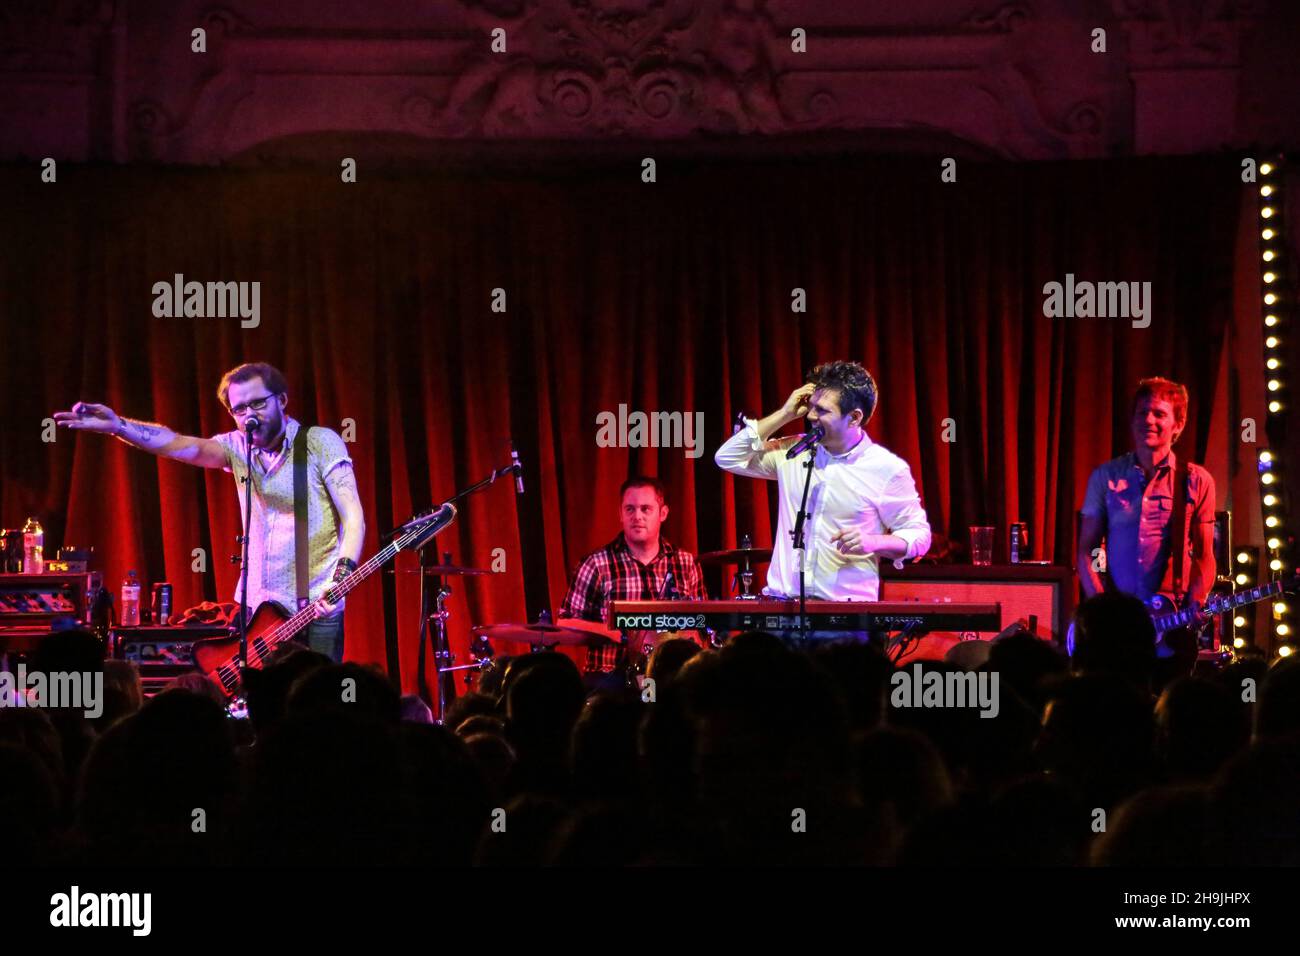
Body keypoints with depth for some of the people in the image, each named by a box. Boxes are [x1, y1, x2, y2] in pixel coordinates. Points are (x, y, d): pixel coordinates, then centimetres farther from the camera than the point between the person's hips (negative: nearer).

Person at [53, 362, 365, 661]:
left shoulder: (322, 443, -4)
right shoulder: (237, 447, 7)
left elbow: (354, 518, -9)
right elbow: (182, 445, -8)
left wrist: (341, 577, -25)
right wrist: (117, 426, -24)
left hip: (317, 610, -4)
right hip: (257, 608, 4)